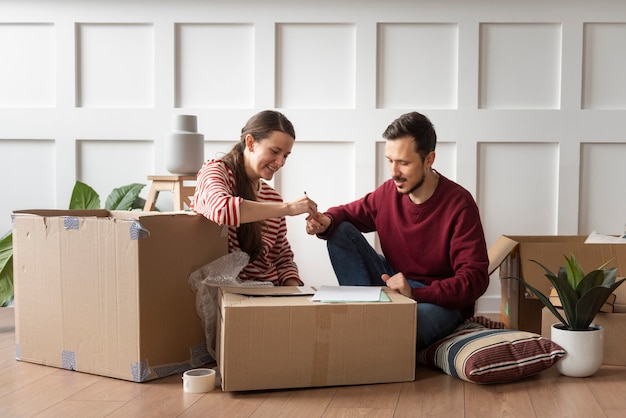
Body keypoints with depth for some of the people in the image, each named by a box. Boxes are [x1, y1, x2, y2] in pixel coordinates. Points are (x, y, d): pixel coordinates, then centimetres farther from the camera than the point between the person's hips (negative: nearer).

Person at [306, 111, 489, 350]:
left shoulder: (459, 204, -16)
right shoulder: (388, 192, -4)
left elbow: (475, 279, -20)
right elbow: (348, 213, 14)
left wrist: (415, 293, -33)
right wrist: (326, 221, -12)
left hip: (442, 301, -6)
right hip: (391, 285, 6)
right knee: (340, 232, -8)